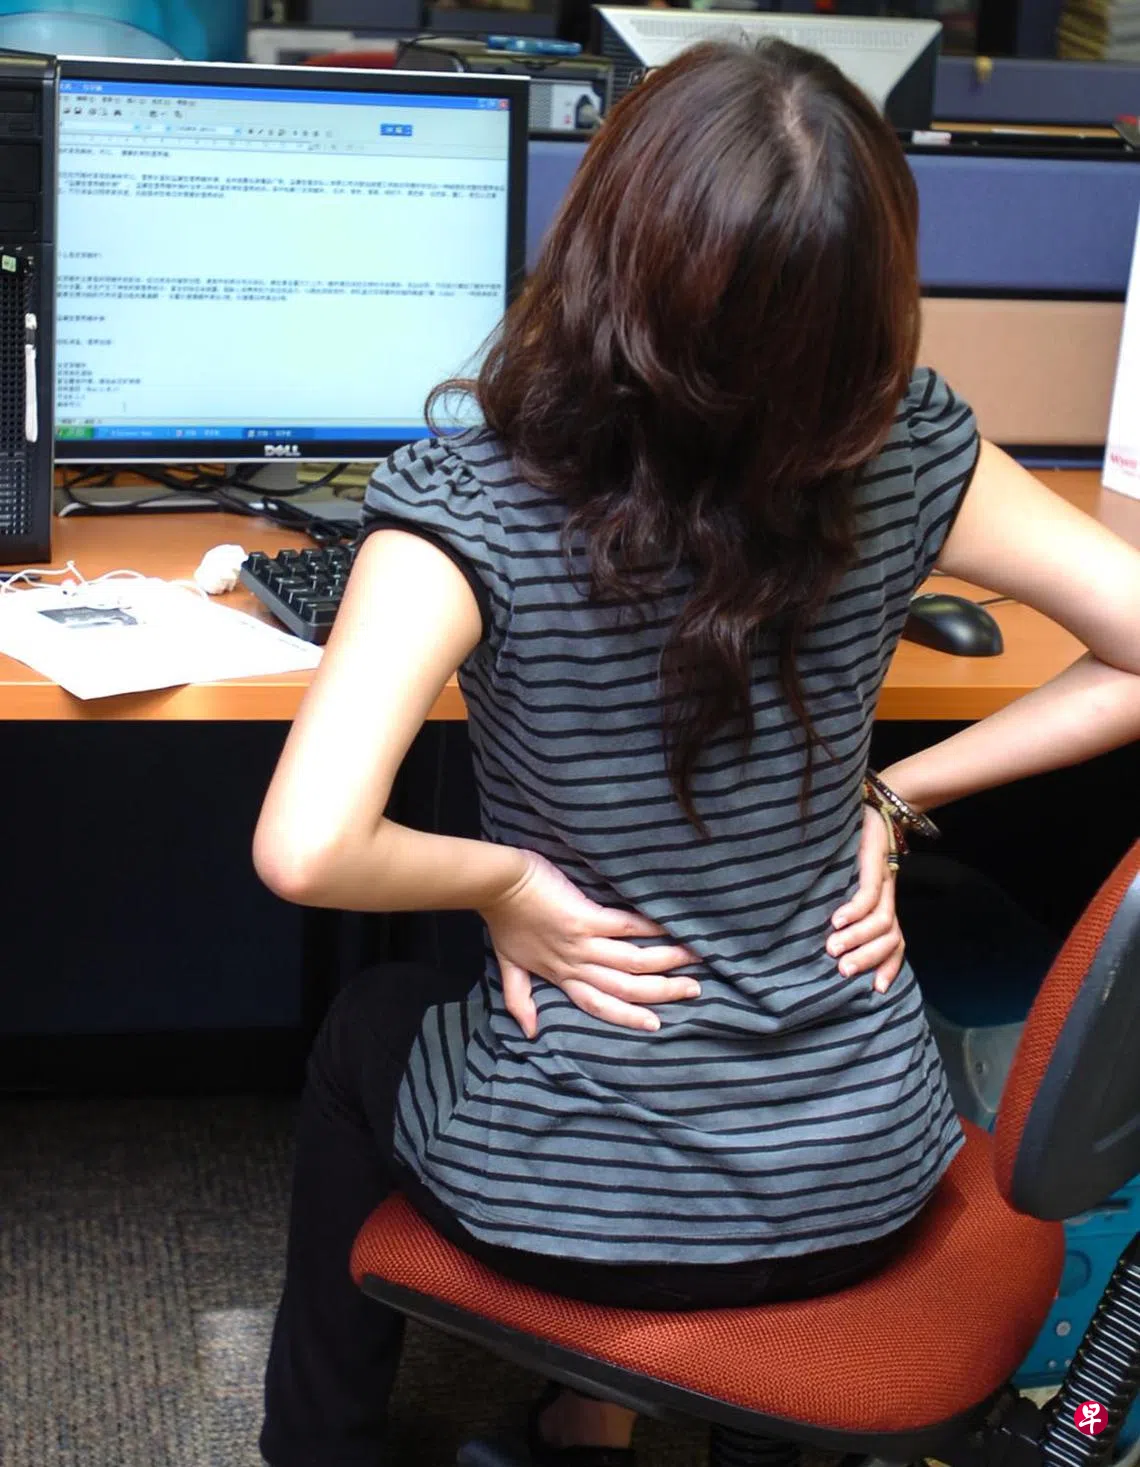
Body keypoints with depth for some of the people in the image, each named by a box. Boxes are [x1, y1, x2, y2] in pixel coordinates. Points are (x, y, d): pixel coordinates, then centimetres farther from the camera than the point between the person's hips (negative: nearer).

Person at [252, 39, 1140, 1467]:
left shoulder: (470, 508, -25)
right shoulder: (905, 459, -14)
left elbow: (305, 848, -35)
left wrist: (503, 881, -16)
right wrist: (894, 793, -3)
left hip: (589, 1204, -3)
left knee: (370, 1026, 30)